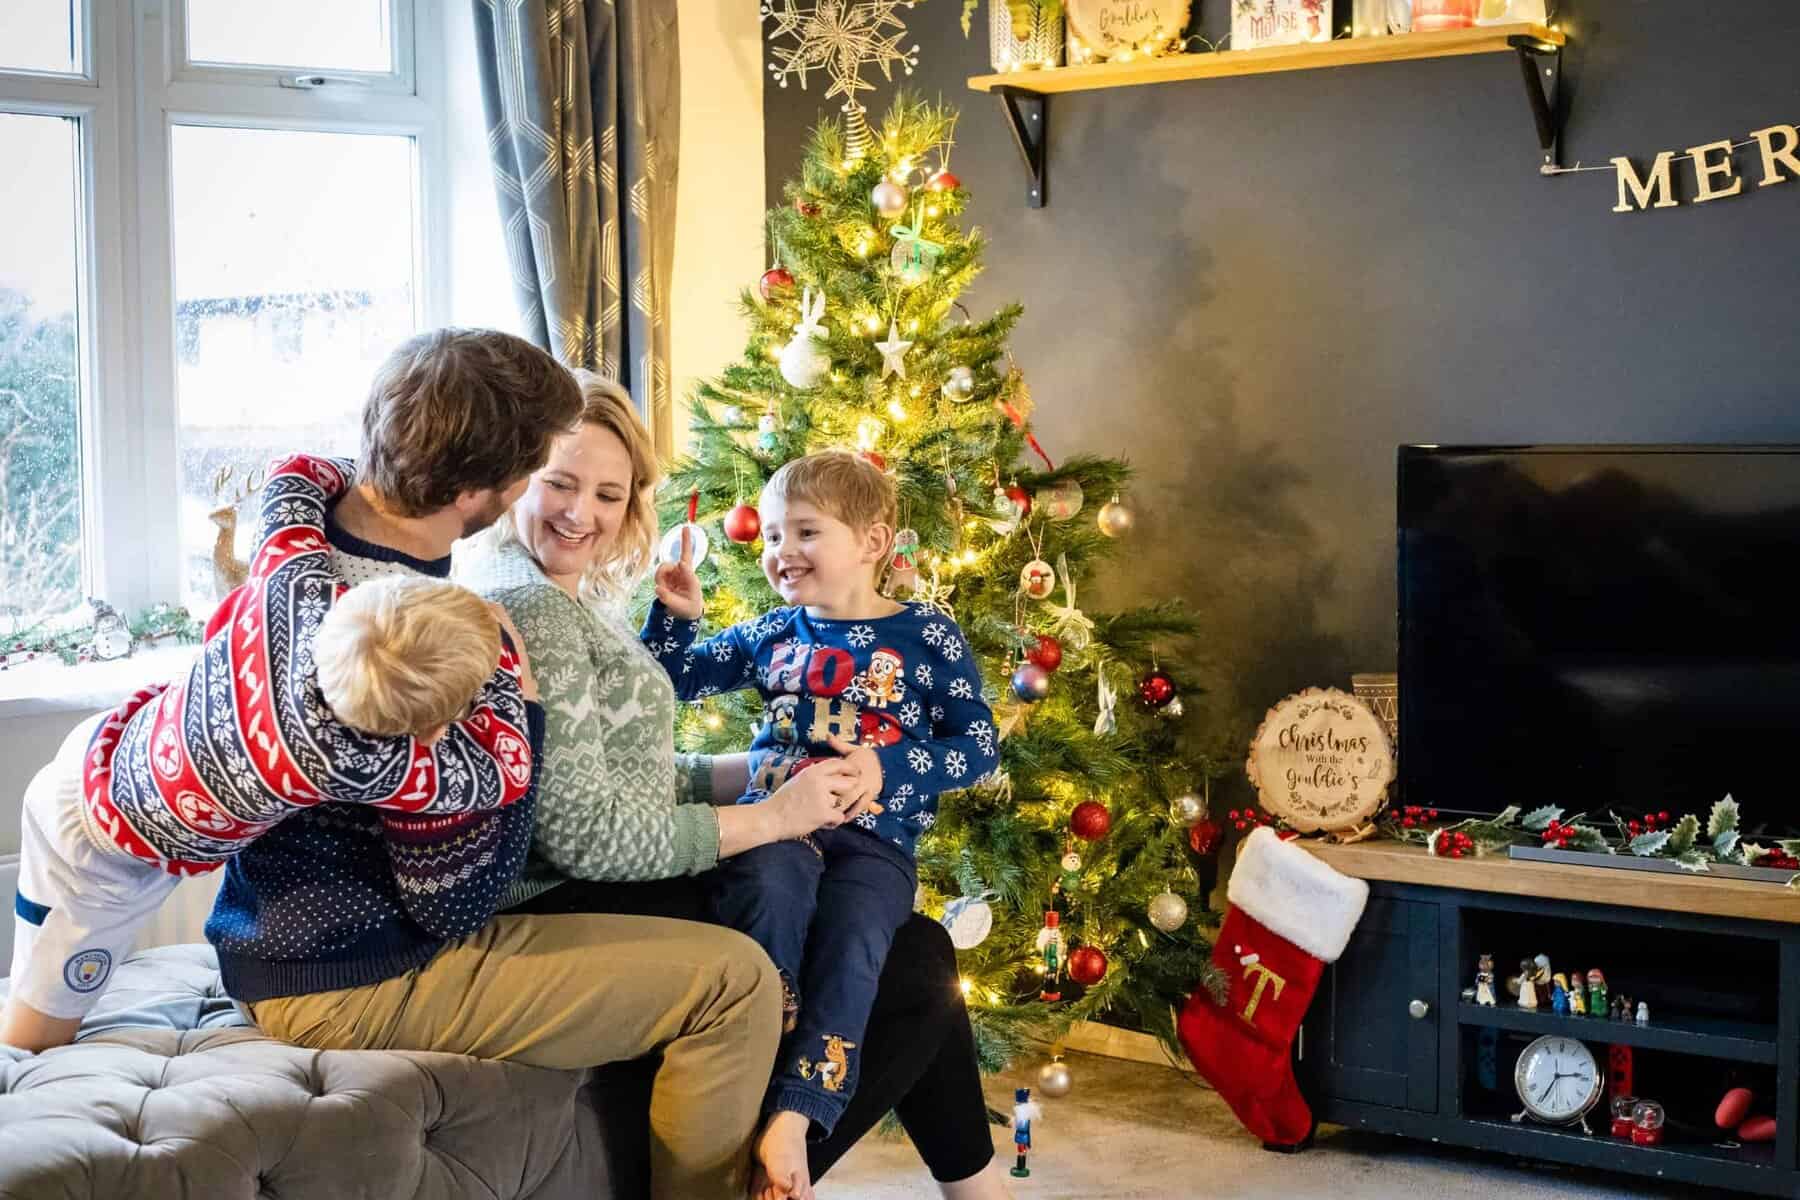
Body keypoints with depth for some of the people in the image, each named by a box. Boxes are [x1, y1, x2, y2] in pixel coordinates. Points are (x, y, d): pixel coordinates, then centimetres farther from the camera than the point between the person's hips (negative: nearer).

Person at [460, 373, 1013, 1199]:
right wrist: (772, 817, -16)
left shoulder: (566, 601, 15)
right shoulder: (530, 610, -18)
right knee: (917, 974, -7)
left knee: (918, 947, 10)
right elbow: (583, 835, -24)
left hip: (615, 894, 10)